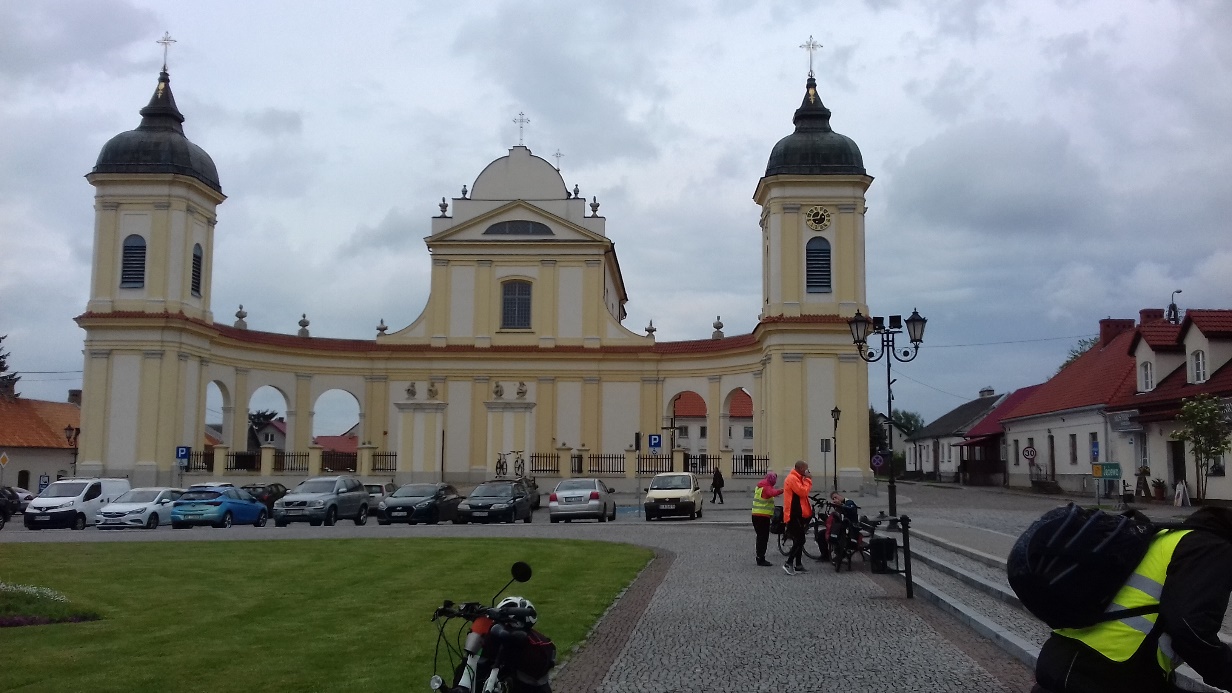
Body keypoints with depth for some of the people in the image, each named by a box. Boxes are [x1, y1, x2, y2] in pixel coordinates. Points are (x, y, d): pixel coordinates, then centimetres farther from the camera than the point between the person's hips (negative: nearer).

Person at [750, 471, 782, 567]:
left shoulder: (760, 486, 15)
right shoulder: (767, 488, -15)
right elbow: (773, 493, -36)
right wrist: (782, 491, -50)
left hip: (756, 515, 10)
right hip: (763, 516, -10)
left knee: (760, 537, 17)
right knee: (763, 538, -5)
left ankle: (760, 558, 23)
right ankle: (761, 559, -5)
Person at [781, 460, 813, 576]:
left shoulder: (796, 478, 19)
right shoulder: (792, 478, -15)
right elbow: (803, 491, -23)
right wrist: (808, 479, -14)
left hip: (798, 514, 11)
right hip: (794, 515, -11)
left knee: (799, 540, 12)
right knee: (800, 540, -12)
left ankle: (798, 565, 16)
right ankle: (788, 564, -12)